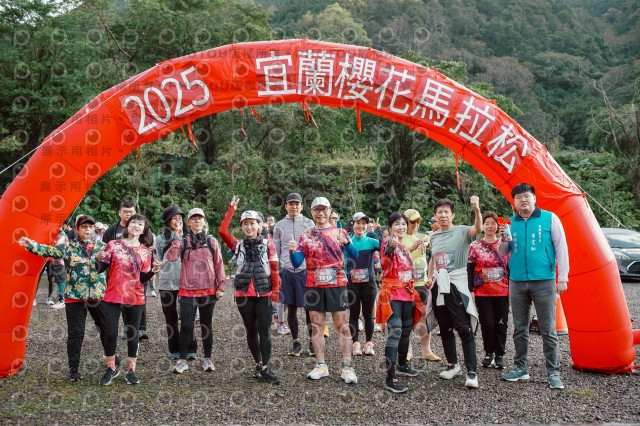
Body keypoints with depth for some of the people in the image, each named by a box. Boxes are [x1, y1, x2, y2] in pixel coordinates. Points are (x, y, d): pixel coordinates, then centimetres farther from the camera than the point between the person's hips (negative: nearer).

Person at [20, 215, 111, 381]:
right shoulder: (68, 247, 1)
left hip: (99, 295, 2)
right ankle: (74, 368, 17)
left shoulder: (103, 246, 8)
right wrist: (31, 245, -27)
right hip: (75, 297, -1)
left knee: (107, 328, 9)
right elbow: (49, 250, -10)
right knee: (75, 333, 4)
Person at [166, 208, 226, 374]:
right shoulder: (183, 241, 3)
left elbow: (219, 265, 7)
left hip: (208, 290, 1)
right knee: (186, 325, -4)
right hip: (188, 290, -1)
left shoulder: (211, 241, 6)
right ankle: (182, 360, 11)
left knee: (206, 325, 10)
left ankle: (207, 359, 21)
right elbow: (171, 257, -14)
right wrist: (176, 240, -22)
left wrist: (221, 287, 2)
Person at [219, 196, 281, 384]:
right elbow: (222, 231, -8)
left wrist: (275, 290, -1)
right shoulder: (238, 245, 8)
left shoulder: (267, 244, 5)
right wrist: (231, 210, -5)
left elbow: (274, 268, 4)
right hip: (244, 294, 2)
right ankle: (258, 364, 23)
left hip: (264, 294, -2)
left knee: (264, 331, -6)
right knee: (251, 331, 10)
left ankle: (266, 368, -3)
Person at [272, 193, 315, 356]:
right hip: (287, 271, 1)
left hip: (305, 270, -1)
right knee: (291, 308, 6)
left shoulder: (309, 223, 7)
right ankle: (296, 343, 18)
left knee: (309, 308, -1)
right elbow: (275, 252, 10)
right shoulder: (279, 226, 9)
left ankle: (313, 342, 12)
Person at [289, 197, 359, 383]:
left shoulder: (339, 232, 6)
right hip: (314, 285, 2)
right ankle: (321, 366, 15)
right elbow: (297, 263, 1)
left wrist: (347, 243, -24)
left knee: (342, 325, -3)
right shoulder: (306, 236, 9)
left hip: (336, 284, -2)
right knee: (316, 325, 5)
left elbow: (355, 256, -4)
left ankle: (347, 367, 2)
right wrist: (292, 251, -20)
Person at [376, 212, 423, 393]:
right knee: (395, 332, -17)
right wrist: (392, 246, -51)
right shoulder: (387, 243, -10)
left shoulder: (405, 248, 16)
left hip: (407, 293, 9)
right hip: (392, 293, -8)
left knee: (406, 331, 18)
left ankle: (402, 366, 37)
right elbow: (385, 264, -32)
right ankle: (390, 378, -18)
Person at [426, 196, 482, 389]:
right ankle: (453, 365, 25)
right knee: (445, 328, 12)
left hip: (457, 284, -6)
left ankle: (472, 372, -5)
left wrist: (477, 210, -42)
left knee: (465, 328, -9)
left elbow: (478, 229, -25)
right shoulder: (434, 236, 14)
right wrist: (430, 278, 12)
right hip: (439, 286, 6)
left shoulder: (461, 231, -3)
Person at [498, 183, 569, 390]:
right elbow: (502, 253, 15)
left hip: (543, 282, -3)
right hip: (517, 282, 3)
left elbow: (561, 248, 2)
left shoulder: (550, 218, 2)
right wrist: (503, 239, -6)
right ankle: (521, 367, 20)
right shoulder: (510, 223, 11)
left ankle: (553, 372, 7)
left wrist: (562, 278, -4)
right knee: (520, 329, 9)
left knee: (548, 329, -1)